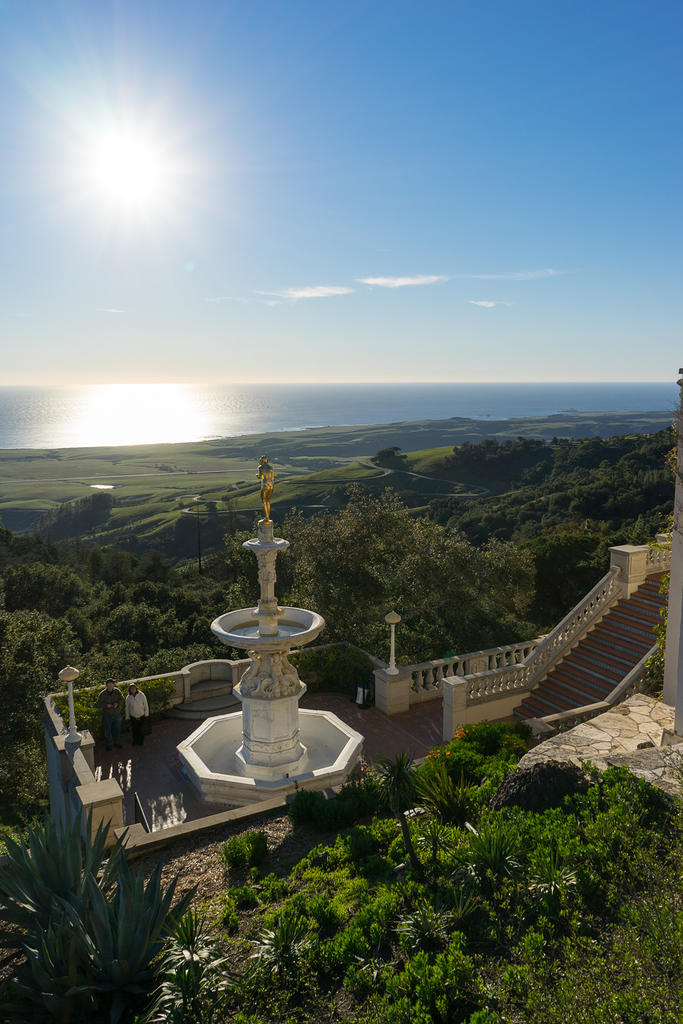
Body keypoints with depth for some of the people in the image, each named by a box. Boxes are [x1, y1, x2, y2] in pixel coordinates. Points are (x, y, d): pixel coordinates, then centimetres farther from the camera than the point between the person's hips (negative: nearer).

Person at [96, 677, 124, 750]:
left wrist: (117, 703, -24)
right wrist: (106, 705, -28)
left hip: (117, 714, 3)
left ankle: (116, 742, 37)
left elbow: (121, 699, -5)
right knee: (108, 730, 10)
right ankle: (108, 744, 30)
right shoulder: (103, 694, -16)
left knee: (117, 729, 16)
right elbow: (99, 704, -13)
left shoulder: (117, 691, -10)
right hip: (107, 715, -3)